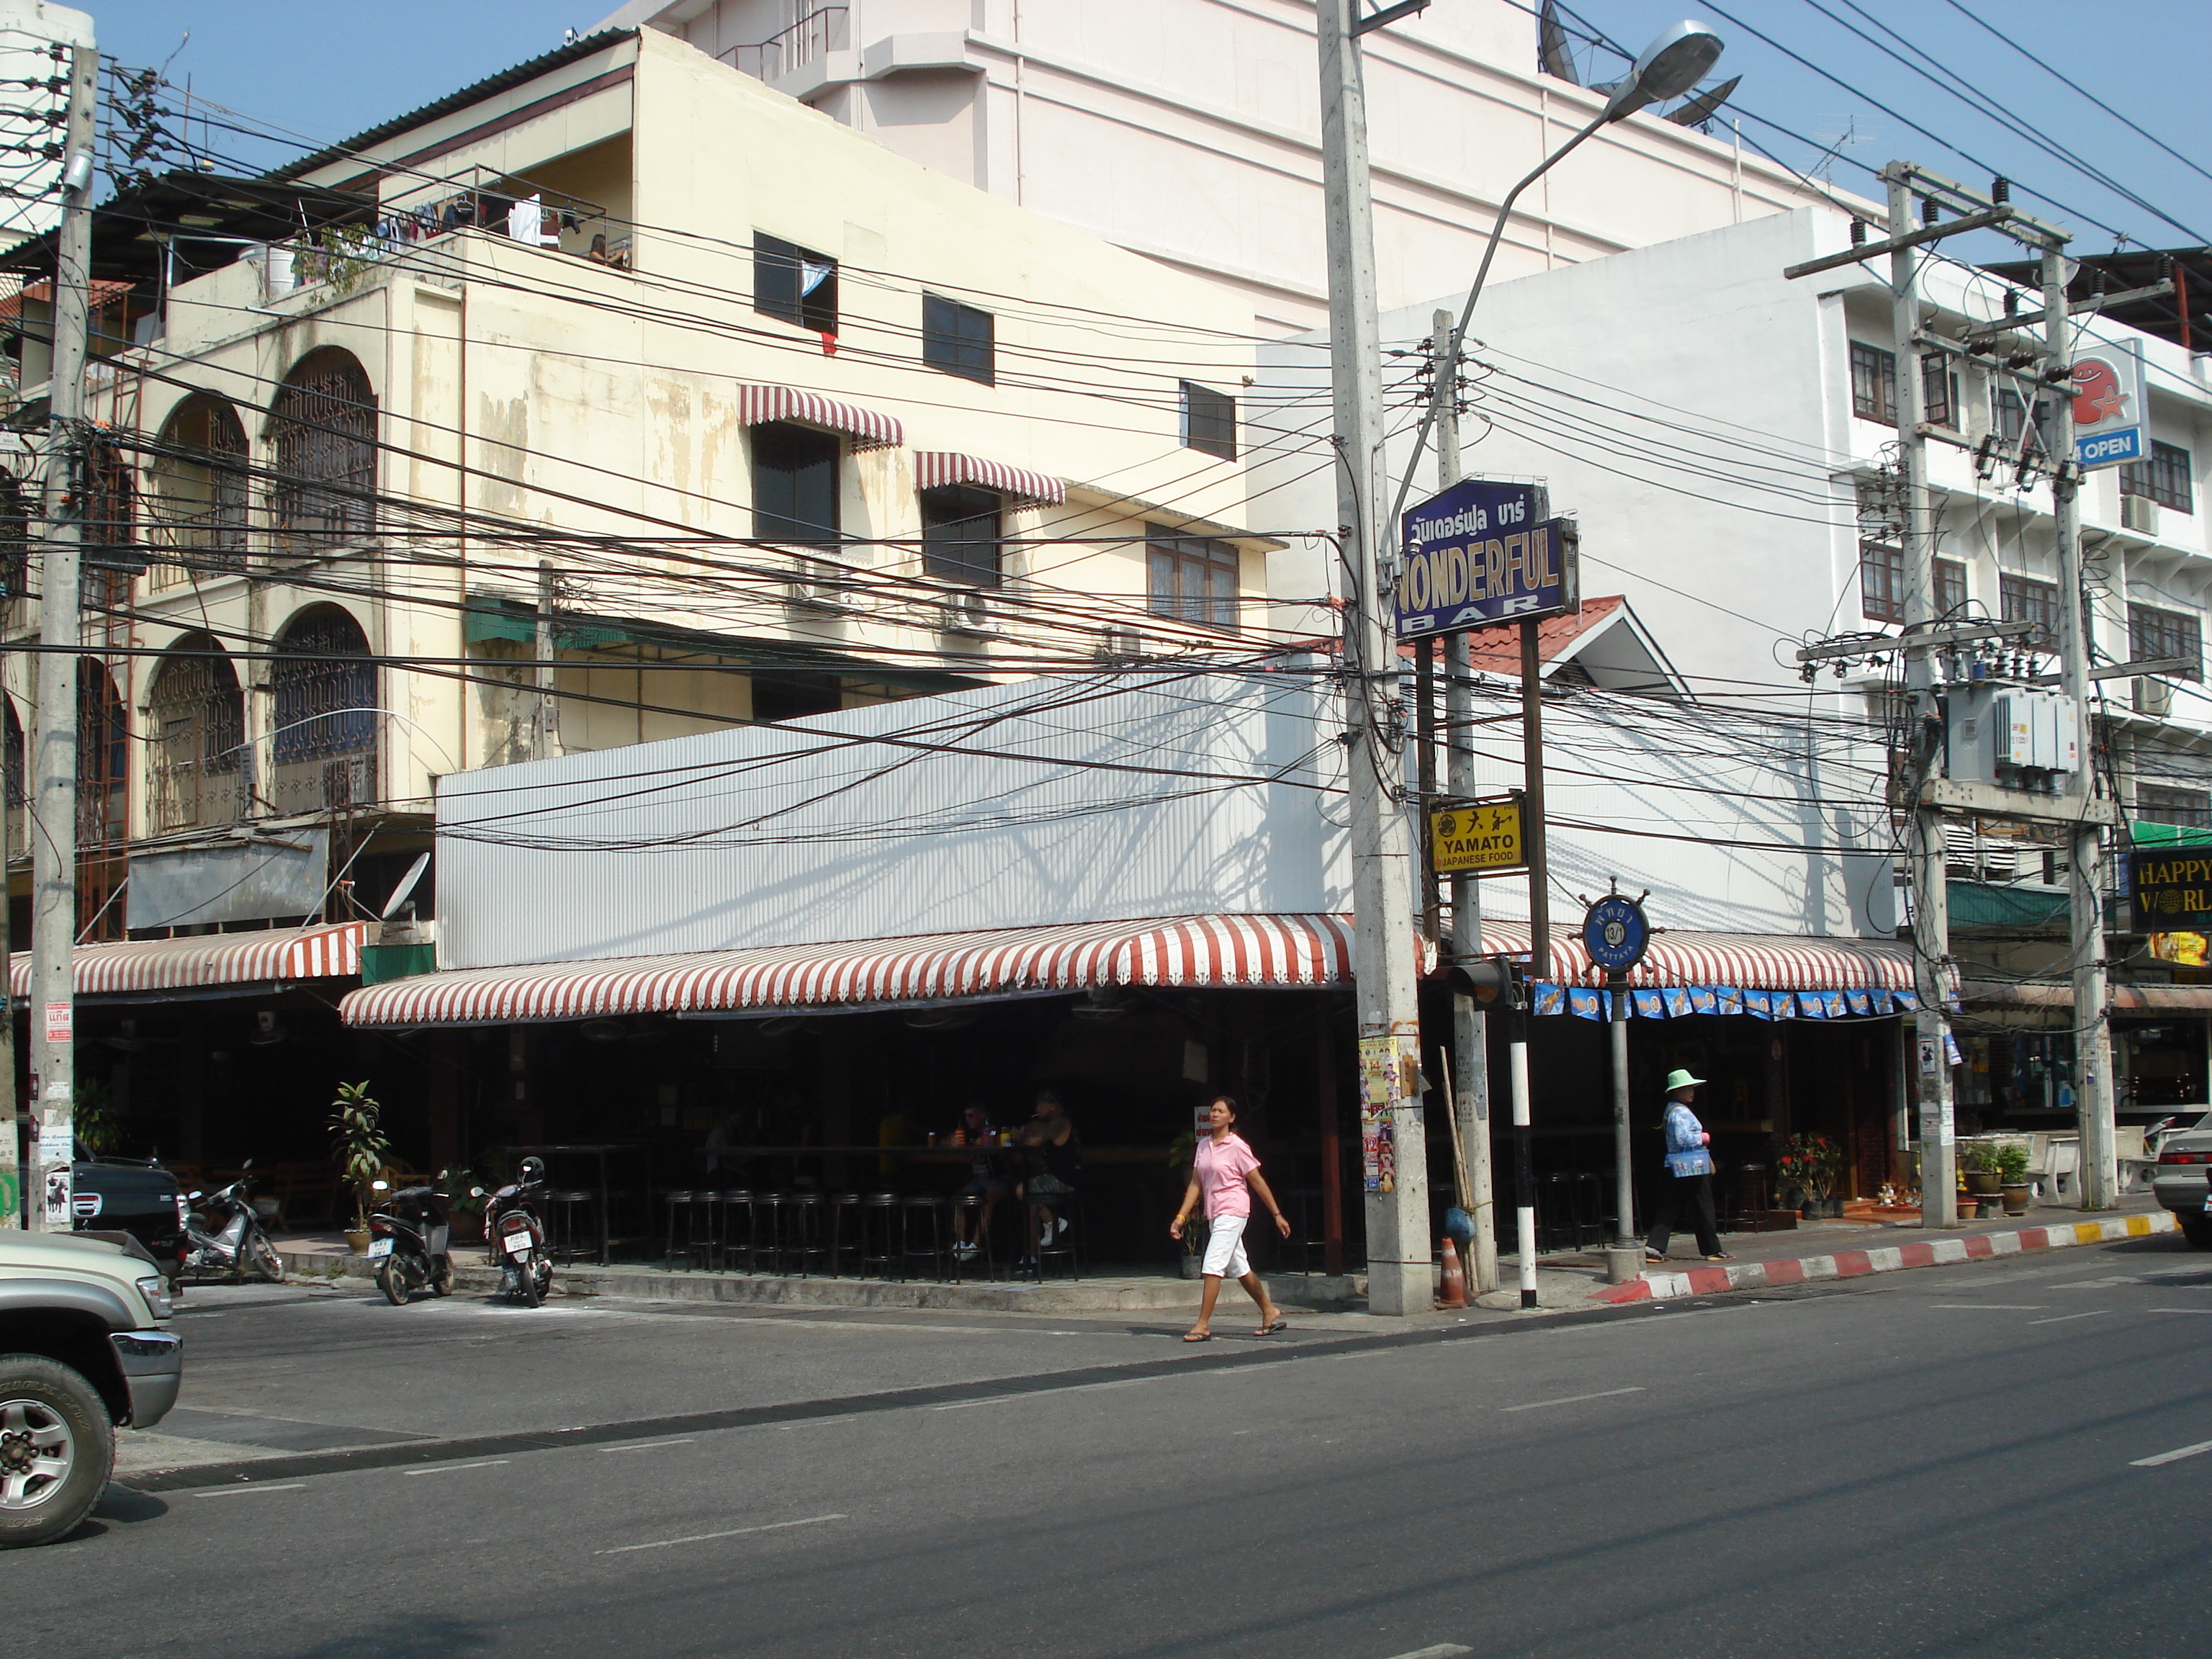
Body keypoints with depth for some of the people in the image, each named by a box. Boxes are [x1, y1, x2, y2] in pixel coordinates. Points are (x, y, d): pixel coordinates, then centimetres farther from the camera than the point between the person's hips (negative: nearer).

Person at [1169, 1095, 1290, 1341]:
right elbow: (1196, 1184, 12)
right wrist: (1181, 1216, 5)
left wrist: (1277, 1214, -2)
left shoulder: (1237, 1147, -9)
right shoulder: (1203, 1146, 10)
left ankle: (1203, 1325, -14)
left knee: (1212, 1267, -14)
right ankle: (1271, 1313, 29)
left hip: (1233, 1212, -8)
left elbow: (1257, 1182, -5)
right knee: (1239, 1268, 15)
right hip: (1214, 1215, 8)